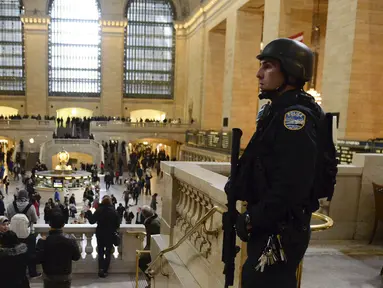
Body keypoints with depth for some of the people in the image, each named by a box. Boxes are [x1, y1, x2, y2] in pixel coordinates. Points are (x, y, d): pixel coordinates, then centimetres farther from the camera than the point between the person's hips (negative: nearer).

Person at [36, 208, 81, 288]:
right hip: (66, 276, 1)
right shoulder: (70, 239, -16)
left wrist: (41, 243, -7)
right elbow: (76, 257, -6)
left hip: (49, 276, -1)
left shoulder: (43, 241, -21)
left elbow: (38, 259, -15)